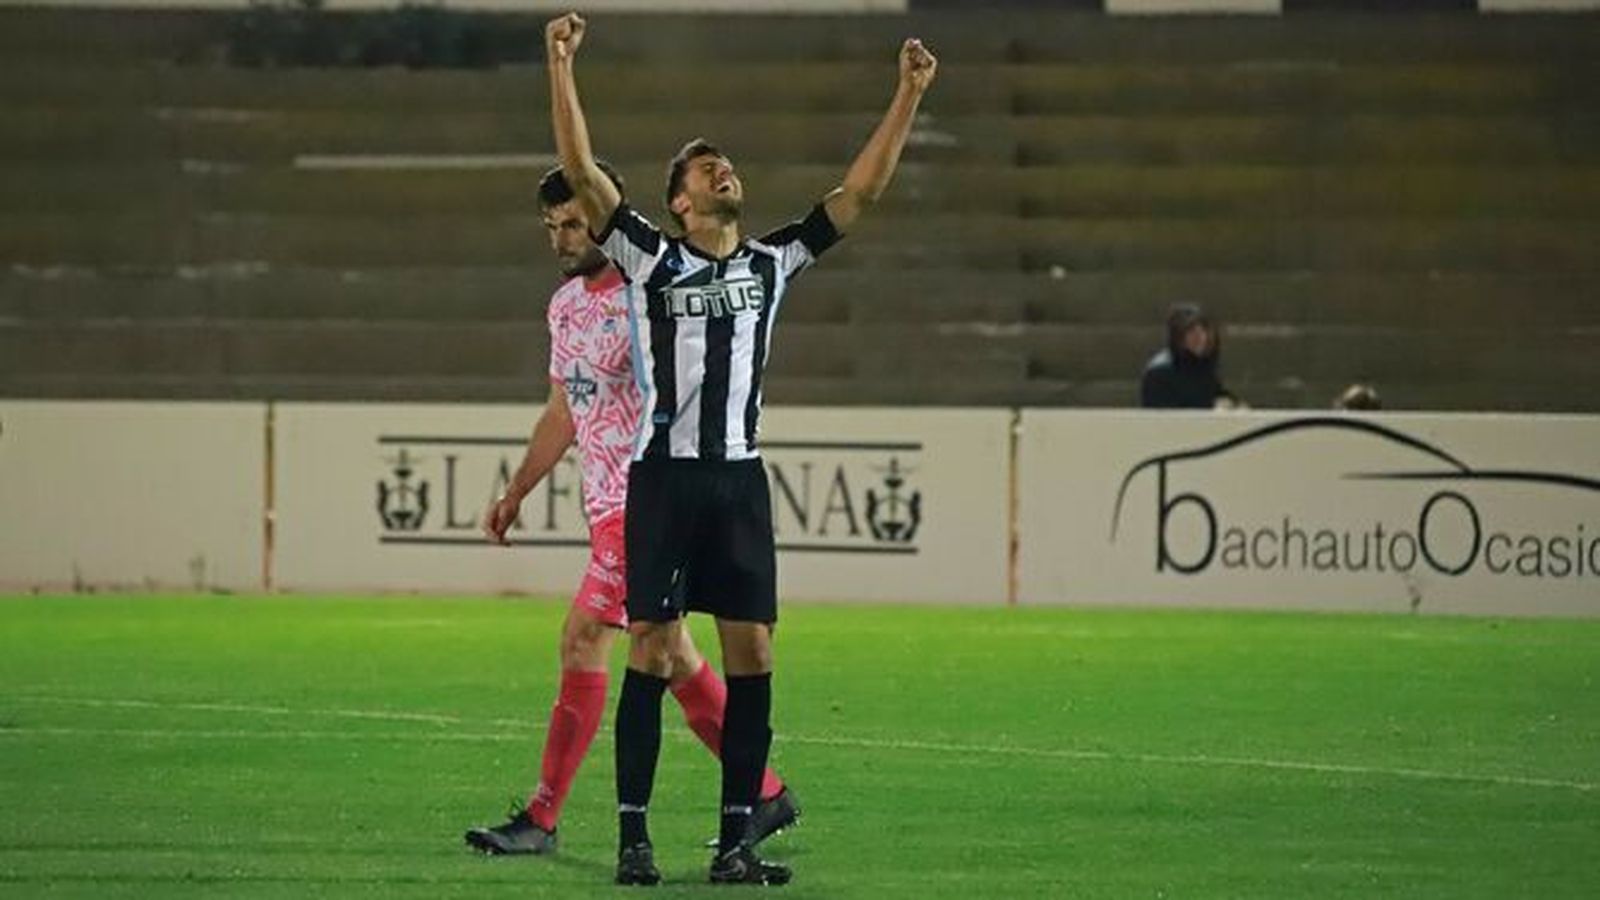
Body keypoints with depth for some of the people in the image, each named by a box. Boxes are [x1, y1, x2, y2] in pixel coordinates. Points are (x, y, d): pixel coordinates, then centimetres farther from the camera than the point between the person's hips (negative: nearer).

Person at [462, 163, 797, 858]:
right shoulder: (565, 304, 15)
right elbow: (562, 414, 25)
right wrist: (514, 496, 25)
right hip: (608, 504, 9)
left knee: (582, 639, -13)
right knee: (670, 655, 11)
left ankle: (541, 819, -11)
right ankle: (767, 794, 21)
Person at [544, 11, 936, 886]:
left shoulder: (772, 262, 13)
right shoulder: (648, 256, 4)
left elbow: (859, 191, 13)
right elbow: (581, 170, -6)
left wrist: (908, 95, 8)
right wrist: (560, 70, -15)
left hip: (740, 478, 3)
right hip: (664, 475, -3)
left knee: (751, 654, -1)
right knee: (651, 651, -4)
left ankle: (735, 841, 4)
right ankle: (633, 836, 1)